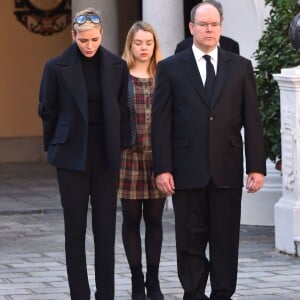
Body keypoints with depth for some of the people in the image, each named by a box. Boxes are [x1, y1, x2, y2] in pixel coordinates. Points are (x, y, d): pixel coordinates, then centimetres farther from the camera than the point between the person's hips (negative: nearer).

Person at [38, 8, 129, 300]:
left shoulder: (117, 66, 0)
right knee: (75, 227, 3)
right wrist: (56, 148, 8)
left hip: (106, 156, 2)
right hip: (72, 155, -2)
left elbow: (123, 111, 7)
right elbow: (47, 111, 4)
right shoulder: (57, 67, -5)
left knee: (106, 227, 3)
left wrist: (118, 148, 7)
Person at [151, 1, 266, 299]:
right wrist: (162, 168, -7)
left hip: (227, 170, 1)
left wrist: (257, 166, -1)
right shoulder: (170, 68, 4)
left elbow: (252, 121, 5)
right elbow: (160, 122, 1)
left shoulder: (240, 67, 8)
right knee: (190, 241, 4)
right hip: (187, 170, -1)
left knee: (225, 240, 4)